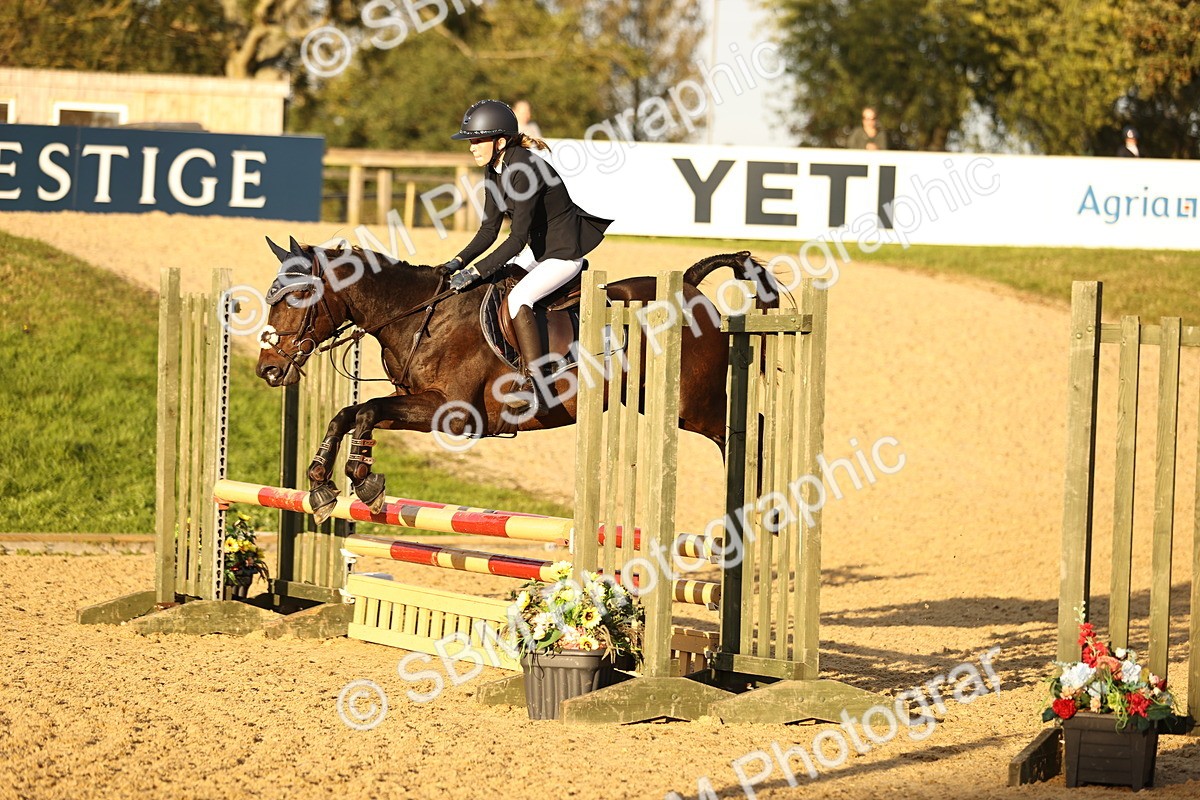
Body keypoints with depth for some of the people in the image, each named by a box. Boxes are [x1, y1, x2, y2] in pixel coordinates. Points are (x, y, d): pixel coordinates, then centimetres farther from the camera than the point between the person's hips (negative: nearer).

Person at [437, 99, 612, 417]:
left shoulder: (524, 170, -26)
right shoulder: (494, 170, 2)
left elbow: (518, 237, -28)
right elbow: (489, 229, 7)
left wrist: (475, 271, -29)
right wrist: (459, 262, -6)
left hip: (565, 254, -10)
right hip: (537, 250, 10)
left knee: (517, 298, -30)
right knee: (480, 285, 11)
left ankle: (536, 389, -31)